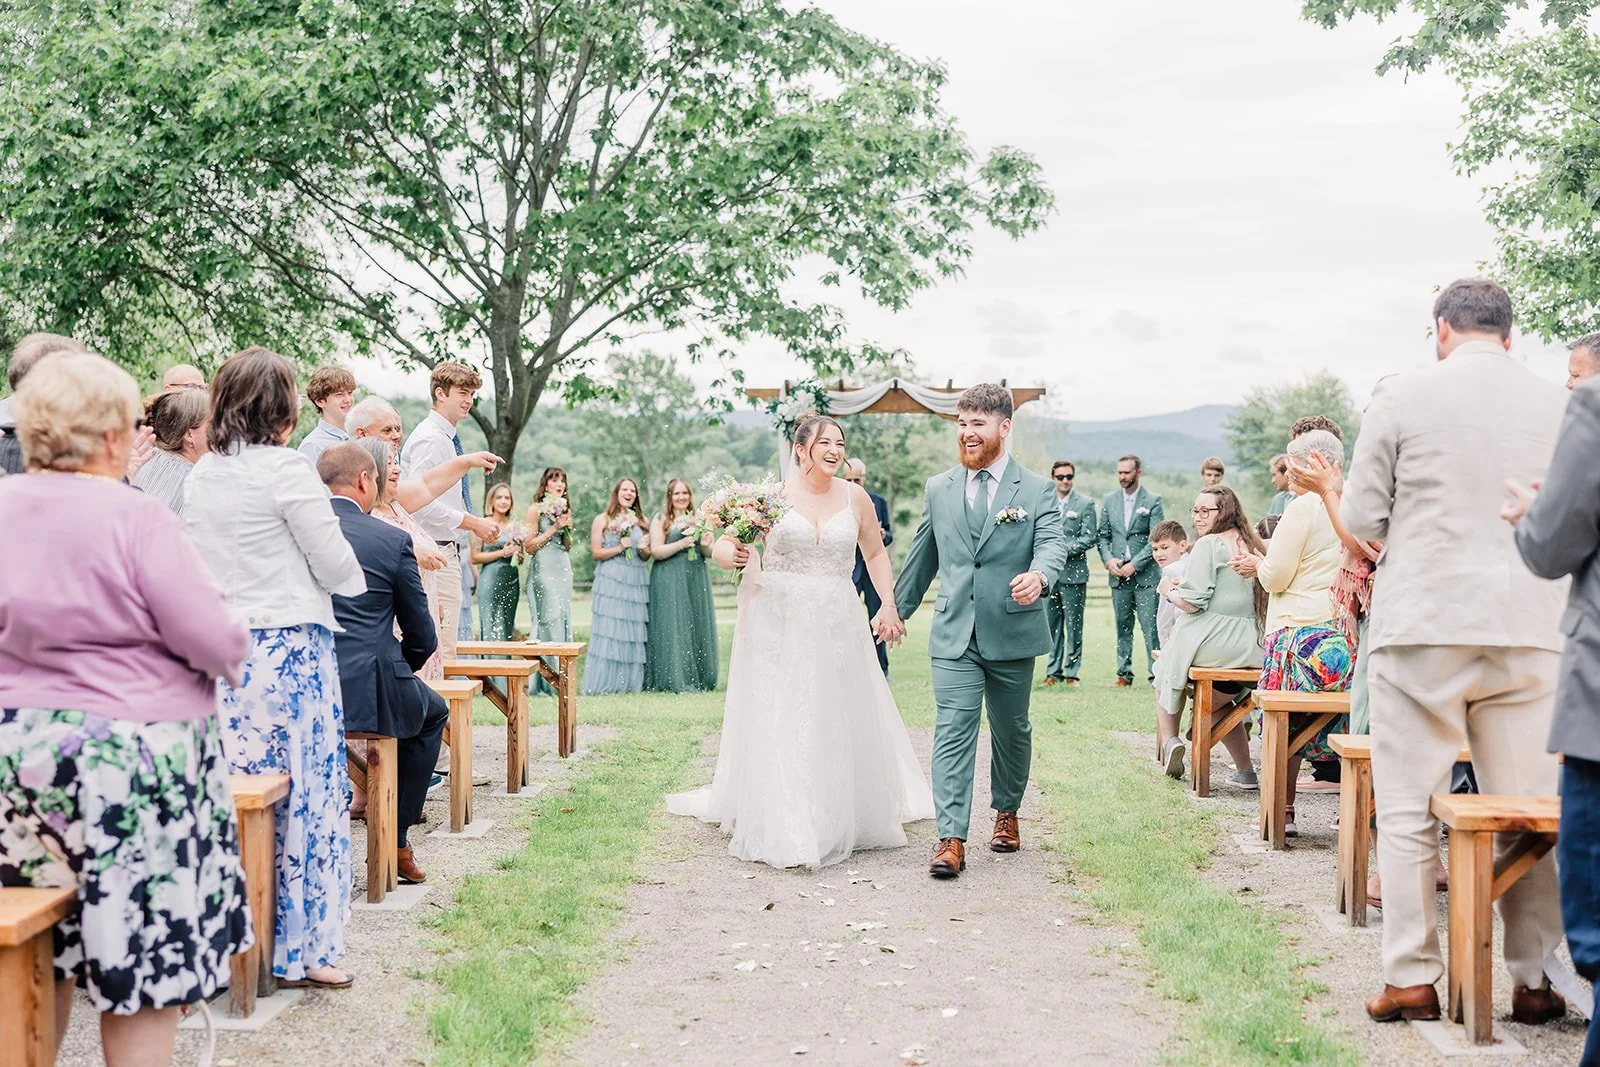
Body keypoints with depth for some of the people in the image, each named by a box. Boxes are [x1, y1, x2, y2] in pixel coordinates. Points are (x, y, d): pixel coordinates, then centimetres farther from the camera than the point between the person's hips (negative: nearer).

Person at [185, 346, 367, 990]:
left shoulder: (201, 476, 8)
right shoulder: (286, 471, -11)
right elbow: (335, 564, -8)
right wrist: (349, 580, 12)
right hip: (290, 649, -6)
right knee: (302, 794, 1)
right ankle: (299, 949, 6)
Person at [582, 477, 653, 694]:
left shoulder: (641, 521, 15)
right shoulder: (602, 520, 4)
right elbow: (596, 553, -1)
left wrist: (643, 548, -3)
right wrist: (620, 547, -12)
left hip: (637, 580, 4)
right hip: (611, 580, -4)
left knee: (635, 631, 2)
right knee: (610, 629, -8)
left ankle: (632, 683, 6)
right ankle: (605, 683, -5)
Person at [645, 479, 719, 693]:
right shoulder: (661, 520, 0)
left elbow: (708, 554, 16)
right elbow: (655, 552, -8)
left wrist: (705, 545, -6)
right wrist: (681, 544, -17)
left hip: (696, 580, 5)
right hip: (669, 581, -4)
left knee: (698, 626, 5)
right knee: (673, 628, -6)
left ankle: (699, 680, 10)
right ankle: (676, 680, -3)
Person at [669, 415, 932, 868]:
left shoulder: (855, 498, 5)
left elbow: (876, 555, 16)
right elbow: (723, 546, -3)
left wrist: (889, 607, 5)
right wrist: (734, 555, -26)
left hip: (836, 623, 2)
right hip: (778, 622, -2)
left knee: (839, 721, 7)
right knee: (777, 722, -3)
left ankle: (839, 819, 22)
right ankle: (780, 827, 2)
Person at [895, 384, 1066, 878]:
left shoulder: (1037, 491, 0)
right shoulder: (938, 490, 9)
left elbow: (1052, 545, -14)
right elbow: (922, 556, 19)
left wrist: (1039, 576, -37)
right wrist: (897, 610, 25)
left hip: (1013, 634, -1)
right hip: (954, 634, 1)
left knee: (1012, 730, 15)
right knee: (952, 731, -10)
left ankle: (1006, 813, 37)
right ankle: (951, 839, -13)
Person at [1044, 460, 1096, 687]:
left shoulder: (1085, 503, 1)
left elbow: (1090, 537, -5)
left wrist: (1064, 549, -14)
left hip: (1073, 573, -3)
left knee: (1074, 626, -1)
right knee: (1051, 625, 7)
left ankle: (1071, 673, 5)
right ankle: (1053, 672, 13)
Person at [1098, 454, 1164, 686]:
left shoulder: (1152, 501, -2)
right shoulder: (1109, 501, 12)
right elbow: (1103, 535, 13)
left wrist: (1134, 564, -14)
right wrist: (1108, 560, -5)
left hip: (1145, 574, -4)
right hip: (1118, 574, 4)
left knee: (1150, 627, -7)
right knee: (1122, 627, 8)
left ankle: (1156, 674, -5)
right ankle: (1124, 673, 13)